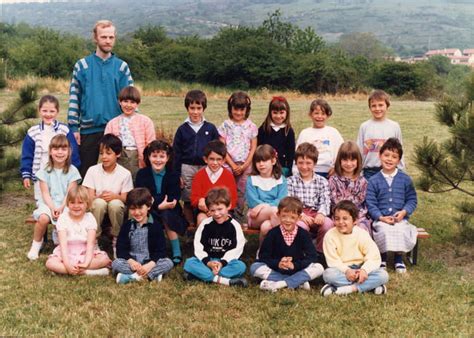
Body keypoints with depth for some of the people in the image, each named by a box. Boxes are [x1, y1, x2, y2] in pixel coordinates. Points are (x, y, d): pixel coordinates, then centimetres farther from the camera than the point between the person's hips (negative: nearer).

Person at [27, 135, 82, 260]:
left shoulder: (72, 171, -1)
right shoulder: (45, 170, 1)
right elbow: (45, 193, -3)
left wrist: (61, 208, -19)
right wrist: (52, 207, -18)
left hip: (65, 204, 0)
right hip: (48, 203, 0)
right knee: (43, 218, -32)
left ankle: (59, 237, 6)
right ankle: (36, 244, -5)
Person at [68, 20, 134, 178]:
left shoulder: (122, 67, 5)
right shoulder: (82, 66, 3)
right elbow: (74, 98, 2)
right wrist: (74, 128, -4)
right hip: (88, 130, 0)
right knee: (85, 172, 8)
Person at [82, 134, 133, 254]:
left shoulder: (125, 174, -6)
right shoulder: (93, 170, -5)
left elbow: (126, 199, -6)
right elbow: (90, 197, -6)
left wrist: (115, 196, -27)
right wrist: (100, 196, -28)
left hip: (115, 210, 0)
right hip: (97, 208, 0)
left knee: (115, 203, -34)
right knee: (99, 202, -33)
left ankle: (117, 239, -10)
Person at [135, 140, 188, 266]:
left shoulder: (173, 175, -4)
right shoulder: (142, 174, -3)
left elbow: (173, 198, -13)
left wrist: (152, 200, -26)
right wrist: (158, 205, -28)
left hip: (169, 212, 0)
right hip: (150, 212, 0)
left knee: (167, 215, -32)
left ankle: (177, 253, -18)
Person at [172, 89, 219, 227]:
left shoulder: (210, 128, 0)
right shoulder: (182, 129, 1)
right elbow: (176, 153, 4)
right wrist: (177, 174, 2)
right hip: (187, 169, 1)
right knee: (188, 201, 8)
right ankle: (190, 226, 21)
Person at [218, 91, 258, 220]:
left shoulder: (251, 126, 6)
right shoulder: (226, 125, 3)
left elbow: (253, 149, 4)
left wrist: (244, 165, -7)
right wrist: (233, 165, -8)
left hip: (245, 165, 1)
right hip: (229, 164, -1)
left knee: (241, 192, 4)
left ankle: (238, 217, 14)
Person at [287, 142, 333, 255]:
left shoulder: (322, 181, 13)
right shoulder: (291, 181, 8)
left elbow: (325, 201, 1)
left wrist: (321, 213, -22)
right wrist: (300, 214, -21)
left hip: (315, 214, 2)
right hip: (298, 214, -2)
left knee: (328, 223, -29)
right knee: (301, 225, -36)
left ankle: (320, 252, -8)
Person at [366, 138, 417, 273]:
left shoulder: (405, 179, 7)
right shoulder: (373, 181, 3)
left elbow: (412, 199, 9)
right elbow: (370, 203, 0)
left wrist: (404, 212, -9)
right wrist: (381, 217, -13)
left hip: (400, 218, 1)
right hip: (381, 219, -1)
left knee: (401, 231, -30)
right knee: (384, 231, -32)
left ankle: (399, 258, -4)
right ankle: (382, 258, -6)